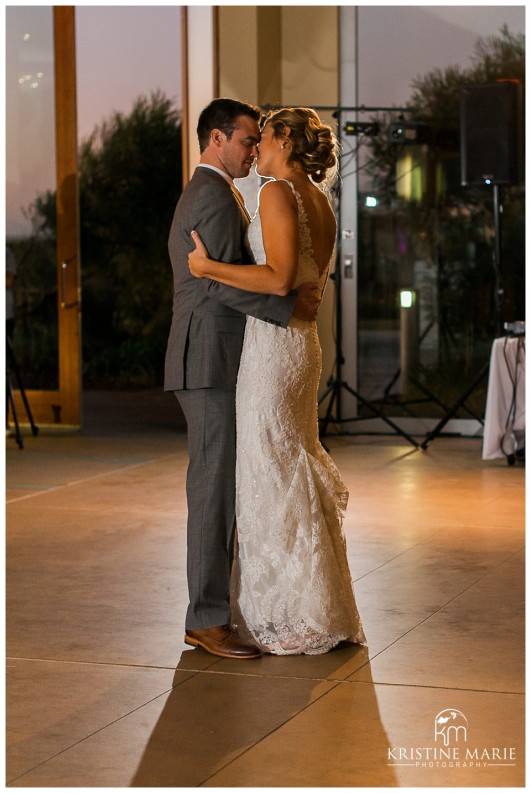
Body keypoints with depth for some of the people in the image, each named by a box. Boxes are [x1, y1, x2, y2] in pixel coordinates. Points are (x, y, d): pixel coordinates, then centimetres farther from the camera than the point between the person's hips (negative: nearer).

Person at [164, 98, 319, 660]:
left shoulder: (198, 194, 23)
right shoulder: (216, 195, -11)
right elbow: (224, 281, -20)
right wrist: (289, 305, -16)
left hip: (209, 363, 11)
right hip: (213, 363, -11)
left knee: (215, 489, 11)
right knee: (216, 489, -9)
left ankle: (207, 612, 15)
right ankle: (207, 619, -5)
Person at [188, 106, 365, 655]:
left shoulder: (278, 192, -12)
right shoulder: (319, 202, 15)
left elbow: (279, 280, -21)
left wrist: (208, 268, -16)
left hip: (273, 343, -9)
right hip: (303, 341, 9)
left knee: (273, 476, -3)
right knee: (296, 473, 13)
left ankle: (300, 621, 2)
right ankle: (320, 612, 19)